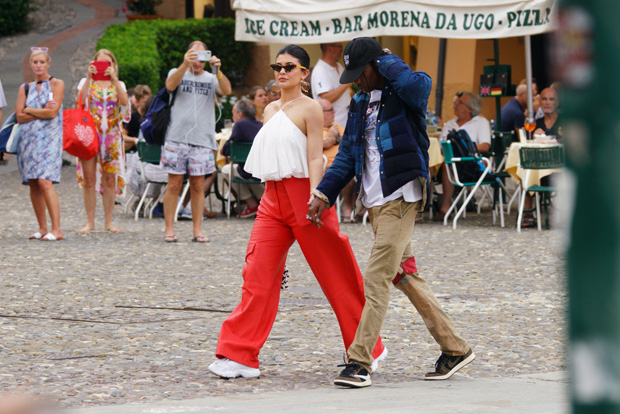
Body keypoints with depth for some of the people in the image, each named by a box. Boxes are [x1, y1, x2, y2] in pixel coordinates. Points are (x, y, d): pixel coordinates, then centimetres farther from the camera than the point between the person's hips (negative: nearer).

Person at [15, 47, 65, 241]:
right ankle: (42, 228, 9)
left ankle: (56, 229, -19)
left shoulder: (57, 84, 2)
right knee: (33, 185, 3)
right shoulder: (25, 88, 14)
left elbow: (52, 112, -9)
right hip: (28, 138, 5)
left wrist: (29, 110, 1)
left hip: (48, 139, -5)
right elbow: (19, 116, 4)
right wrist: (42, 111, -6)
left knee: (44, 182, -17)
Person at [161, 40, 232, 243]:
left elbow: (226, 90, -8)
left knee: (198, 186, 3)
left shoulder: (212, 79, 12)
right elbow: (170, 85, -13)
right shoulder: (177, 73, 9)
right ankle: (169, 229, 3)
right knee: (174, 185, -1)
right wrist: (185, 65, -29)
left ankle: (197, 230, 8)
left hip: (202, 140, 1)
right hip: (176, 137, -1)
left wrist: (217, 70, -25)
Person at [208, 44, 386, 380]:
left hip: (302, 194, -6)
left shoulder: (309, 108, -6)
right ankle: (239, 355, -5)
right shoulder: (270, 110, 15)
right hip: (272, 197, 6)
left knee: (336, 275, 3)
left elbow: (315, 159, -12)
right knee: (257, 274, -4)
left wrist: (314, 201, -24)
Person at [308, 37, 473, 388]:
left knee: (377, 278, -13)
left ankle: (360, 364, -14)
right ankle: (455, 349, 22)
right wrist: (324, 194, 10)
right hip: (375, 202, 9)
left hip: (401, 198, -9)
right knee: (405, 276, 13)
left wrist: (388, 60, -15)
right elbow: (347, 154, 20)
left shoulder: (405, 94, -8)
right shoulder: (360, 104, 16)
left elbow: (417, 85, -34)